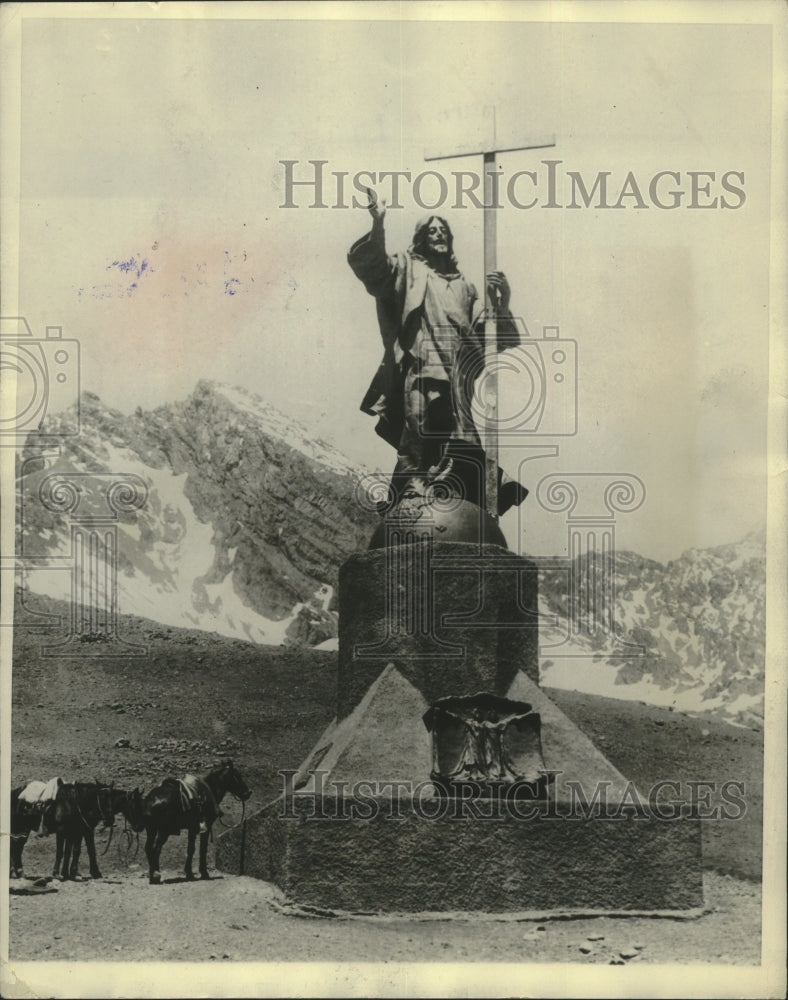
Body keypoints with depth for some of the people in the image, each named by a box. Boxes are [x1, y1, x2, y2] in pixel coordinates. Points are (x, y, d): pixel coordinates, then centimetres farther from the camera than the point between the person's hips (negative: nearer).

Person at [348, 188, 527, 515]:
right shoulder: (407, 268, 16)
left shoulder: (463, 284, 28)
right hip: (421, 376, -5)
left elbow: (490, 336, 20)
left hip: (458, 384, 5)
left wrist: (501, 305, 1)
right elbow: (367, 264, -3)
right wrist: (378, 223, -19)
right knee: (422, 451, -19)